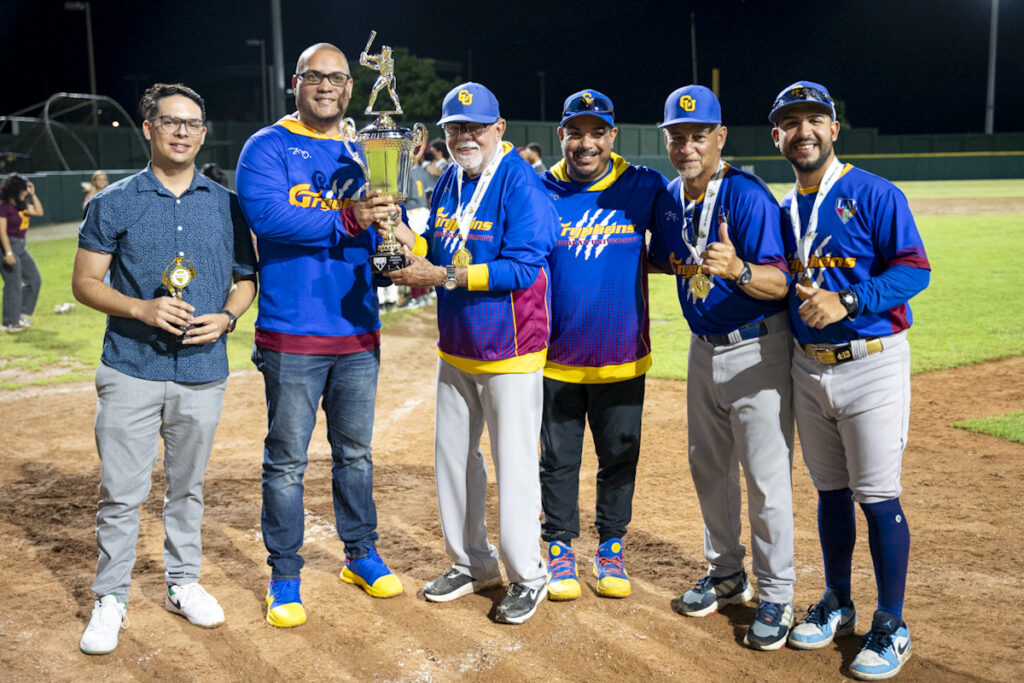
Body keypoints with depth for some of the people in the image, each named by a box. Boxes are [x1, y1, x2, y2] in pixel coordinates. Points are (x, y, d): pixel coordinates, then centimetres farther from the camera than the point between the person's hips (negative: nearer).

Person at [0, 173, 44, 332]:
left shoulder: (22, 205, 10)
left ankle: (22, 313, 24)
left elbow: (39, 212, 10)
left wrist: (33, 194, 2)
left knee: (34, 279, 12)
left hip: (21, 246, 9)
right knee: (13, 285, -5)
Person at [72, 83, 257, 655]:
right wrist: (142, 310, -16)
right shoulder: (114, 203, 0)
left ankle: (184, 584, 29)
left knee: (188, 487, 14)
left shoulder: (226, 204, 7)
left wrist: (226, 317, -8)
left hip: (204, 373, 2)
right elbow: (85, 281, 0)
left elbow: (246, 278, 12)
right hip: (131, 371, -2)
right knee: (122, 492, 0)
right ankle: (111, 599, 15)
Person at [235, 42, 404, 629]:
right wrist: (345, 221, -24)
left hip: (359, 330, 4)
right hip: (292, 333, -4)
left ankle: (362, 557, 30)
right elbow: (265, 215, -19)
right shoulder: (268, 147, -2)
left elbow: (388, 226, 3)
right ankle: (285, 576, 15)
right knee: (288, 460, 3)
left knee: (356, 452, 15)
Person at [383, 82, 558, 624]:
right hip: (455, 346, 8)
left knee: (514, 462, -1)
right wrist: (406, 237, -5)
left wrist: (442, 277, -27)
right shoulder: (448, 183, 9)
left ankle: (526, 575, 16)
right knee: (452, 455, 14)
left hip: (509, 351, -8)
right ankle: (473, 563, 31)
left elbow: (523, 268, -24)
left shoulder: (521, 183, -15)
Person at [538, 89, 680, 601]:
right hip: (556, 355, 0)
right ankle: (560, 549, 27)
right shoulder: (539, 191, 0)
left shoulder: (644, 188, 0)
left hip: (622, 356, 1)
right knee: (558, 459, 10)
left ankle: (611, 549, 29)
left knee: (620, 457, 11)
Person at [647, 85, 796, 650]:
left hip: (756, 351, -8)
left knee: (766, 478, -2)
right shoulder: (671, 196, 2)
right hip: (704, 349, 8)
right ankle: (726, 575, 35)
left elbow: (781, 282, -28)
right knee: (708, 468, 18)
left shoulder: (747, 196, -20)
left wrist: (738, 270, -45)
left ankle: (775, 596, 13)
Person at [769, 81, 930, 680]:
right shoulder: (784, 210, 12)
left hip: (871, 364, -6)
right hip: (809, 366, 6)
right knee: (830, 490, 15)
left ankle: (892, 627, 10)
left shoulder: (874, 195, -7)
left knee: (877, 496, -3)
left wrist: (847, 302, -24)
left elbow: (915, 269, -14)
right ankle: (838, 604, 30)